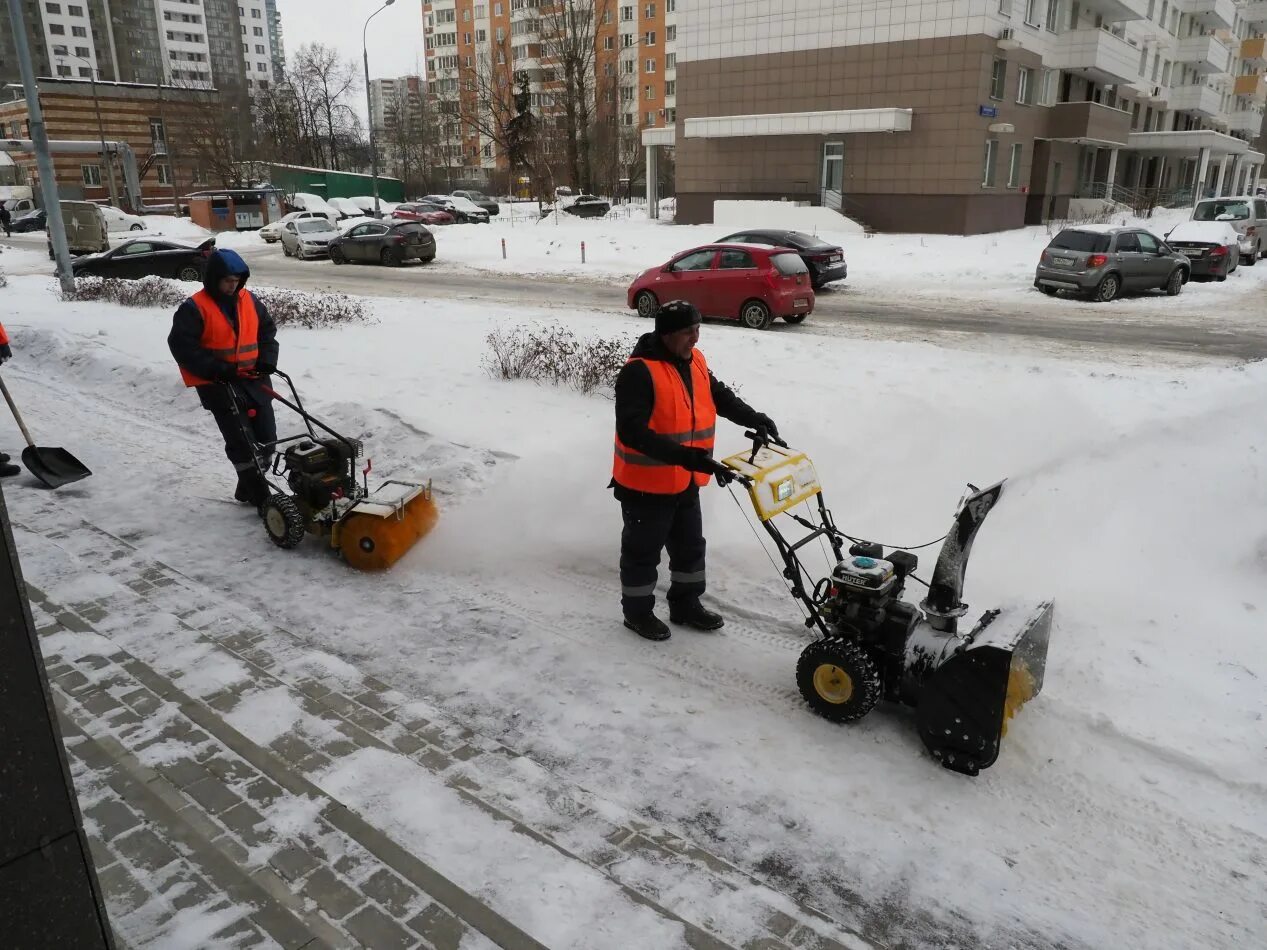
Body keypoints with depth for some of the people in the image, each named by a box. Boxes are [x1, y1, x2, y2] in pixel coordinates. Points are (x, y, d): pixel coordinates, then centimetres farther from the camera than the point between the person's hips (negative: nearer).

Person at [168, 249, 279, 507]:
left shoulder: (249, 300, 7)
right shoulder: (194, 308, -9)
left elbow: (267, 329, 17)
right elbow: (181, 345, -12)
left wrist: (266, 359, 1)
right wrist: (215, 369, -19)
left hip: (253, 378, 6)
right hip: (218, 384, -6)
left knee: (267, 437, 5)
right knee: (240, 440, -10)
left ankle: (247, 488, 22)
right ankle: (260, 497, -6)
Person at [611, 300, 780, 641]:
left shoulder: (694, 361, 3)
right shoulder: (639, 372, -24)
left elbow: (720, 397, 20)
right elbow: (632, 431, -32)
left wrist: (755, 419, 7)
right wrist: (684, 455, -39)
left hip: (684, 481, 8)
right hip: (645, 484, -8)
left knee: (690, 546, 19)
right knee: (643, 550, 9)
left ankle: (686, 605, 37)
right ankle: (637, 611, 28)